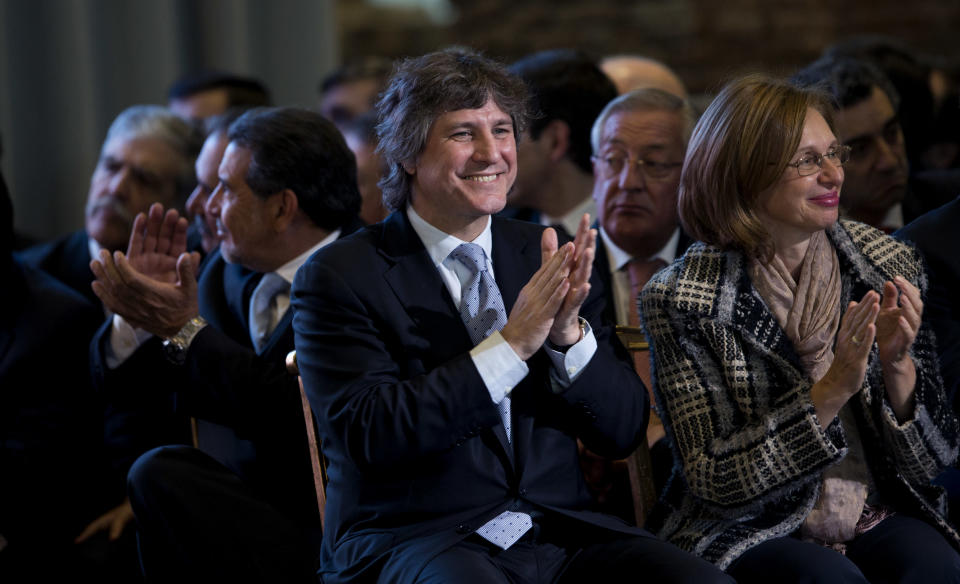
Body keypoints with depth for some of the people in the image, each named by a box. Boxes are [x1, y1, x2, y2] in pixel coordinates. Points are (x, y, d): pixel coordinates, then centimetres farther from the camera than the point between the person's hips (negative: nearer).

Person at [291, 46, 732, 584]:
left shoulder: (547, 255, 13)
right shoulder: (341, 277, 0)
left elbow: (624, 432, 9)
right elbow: (366, 435, -14)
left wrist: (570, 333, -11)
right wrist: (512, 343, -18)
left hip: (561, 533, 5)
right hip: (416, 539, -5)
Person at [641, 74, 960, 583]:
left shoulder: (888, 267, 2)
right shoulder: (683, 298, -7)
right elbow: (714, 483, -11)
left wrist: (897, 366, -16)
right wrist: (832, 391, -21)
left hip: (880, 518, 3)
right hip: (748, 535, -3)